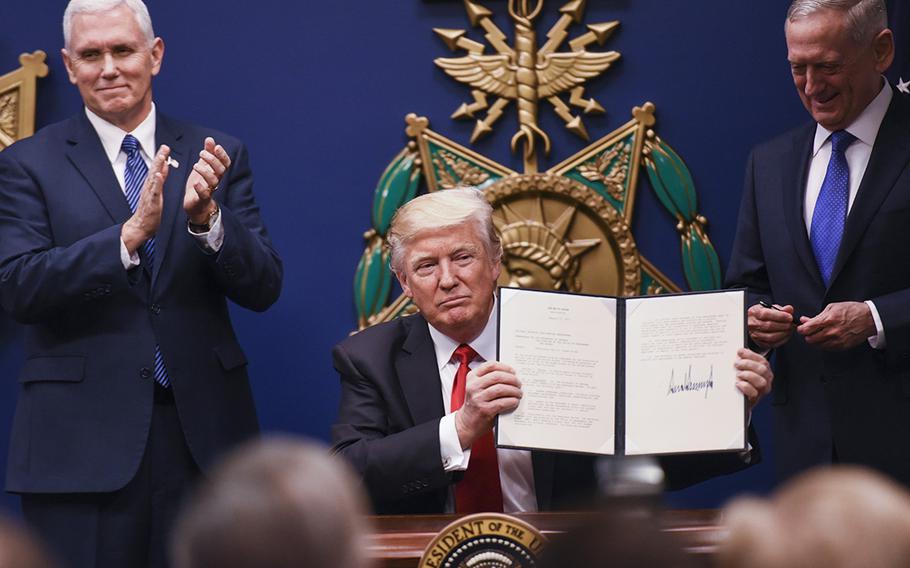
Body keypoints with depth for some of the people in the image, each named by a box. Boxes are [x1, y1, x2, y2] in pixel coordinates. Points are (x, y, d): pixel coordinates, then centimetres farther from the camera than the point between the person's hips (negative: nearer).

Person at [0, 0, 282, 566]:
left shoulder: (218, 156, 9)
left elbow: (263, 288, 3)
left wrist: (207, 217, -16)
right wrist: (130, 234, -22)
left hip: (203, 433, 2)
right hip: (82, 442, -2)